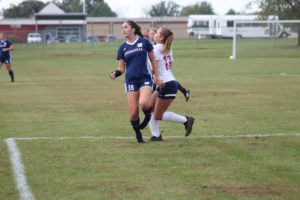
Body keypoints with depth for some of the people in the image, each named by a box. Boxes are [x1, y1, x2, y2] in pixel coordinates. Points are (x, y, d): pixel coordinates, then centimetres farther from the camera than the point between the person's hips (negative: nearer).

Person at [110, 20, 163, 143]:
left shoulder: (144, 42, 4)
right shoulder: (122, 48, 9)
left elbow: (153, 60, 10)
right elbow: (122, 68, 9)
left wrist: (157, 78, 7)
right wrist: (115, 73, -13)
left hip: (145, 78, -2)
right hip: (131, 81, 2)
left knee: (144, 103, -30)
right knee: (133, 113, -6)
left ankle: (148, 115, 5)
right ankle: (138, 136, 16)